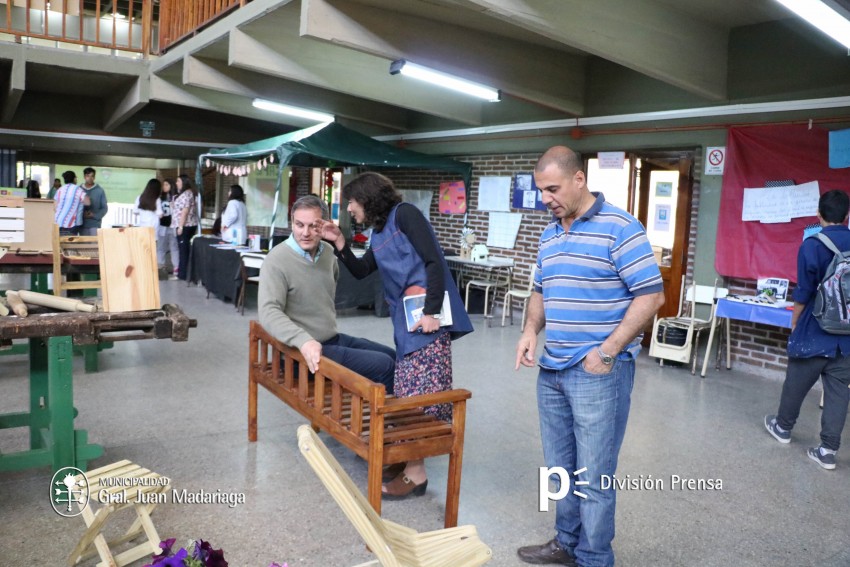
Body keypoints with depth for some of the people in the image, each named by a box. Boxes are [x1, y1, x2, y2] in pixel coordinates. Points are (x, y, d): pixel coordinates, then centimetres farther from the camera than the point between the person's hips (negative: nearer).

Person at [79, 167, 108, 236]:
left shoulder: (100, 190, 3)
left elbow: (104, 208, 3)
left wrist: (95, 215, -13)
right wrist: (82, 214, -12)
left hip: (95, 224, -2)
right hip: (83, 223, 2)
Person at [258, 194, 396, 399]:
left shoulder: (327, 251, 6)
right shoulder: (277, 260, -18)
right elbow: (269, 311, -29)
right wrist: (303, 340, -41)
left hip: (334, 339, 9)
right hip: (304, 350, -9)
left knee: (394, 357, 15)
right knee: (384, 365, -15)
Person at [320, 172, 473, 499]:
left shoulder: (404, 214, -6)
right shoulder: (379, 233, 19)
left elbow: (434, 261, -14)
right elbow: (361, 271, 26)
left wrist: (432, 311, -19)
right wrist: (339, 244, 10)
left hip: (427, 314, -9)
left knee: (421, 392, -7)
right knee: (410, 391, 11)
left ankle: (416, 472, 1)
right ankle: (411, 461, 20)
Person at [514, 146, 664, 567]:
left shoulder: (619, 228, -11)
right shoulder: (549, 234, 11)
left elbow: (651, 295, -14)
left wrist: (607, 351, -18)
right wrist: (531, 330, 1)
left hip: (599, 372, -7)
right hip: (551, 371, 7)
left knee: (593, 477, 4)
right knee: (559, 468, 18)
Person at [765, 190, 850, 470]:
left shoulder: (812, 246, -13)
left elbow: (804, 292, -10)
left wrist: (794, 323, 3)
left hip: (814, 333, -4)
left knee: (796, 384, 14)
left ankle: (783, 427, 33)